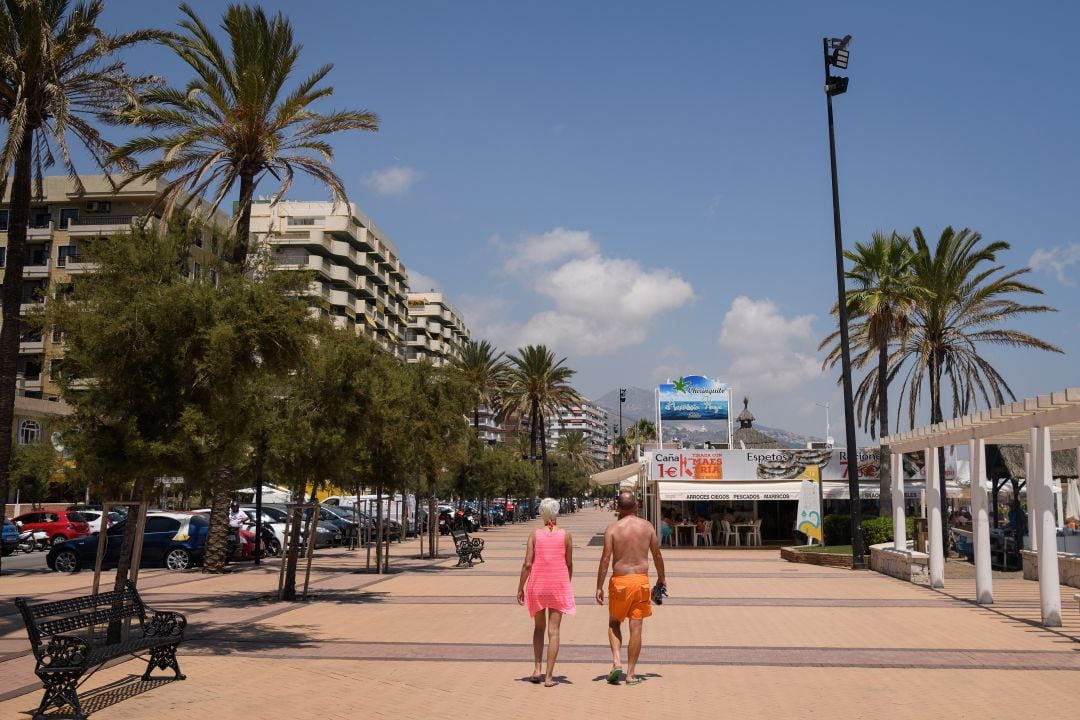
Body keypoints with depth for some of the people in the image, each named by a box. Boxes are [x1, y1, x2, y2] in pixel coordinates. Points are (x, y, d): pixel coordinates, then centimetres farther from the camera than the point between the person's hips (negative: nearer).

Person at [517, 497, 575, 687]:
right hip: (558, 586, -1)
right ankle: (549, 676, 2)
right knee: (553, 631, 3)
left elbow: (527, 564, -7)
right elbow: (569, 564, 1)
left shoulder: (535, 535, -3)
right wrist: (567, 585, 16)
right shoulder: (565, 535, -2)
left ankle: (536, 669, 11)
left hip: (537, 586, 1)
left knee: (539, 627, 19)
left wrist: (520, 587, 2)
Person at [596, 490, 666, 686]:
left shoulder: (612, 528, -7)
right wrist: (661, 578, 24)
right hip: (641, 580, 2)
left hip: (620, 581, -2)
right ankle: (631, 673, 11)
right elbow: (657, 555, 9)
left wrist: (599, 587, -4)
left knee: (614, 623, 17)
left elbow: (605, 558, -10)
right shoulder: (647, 526, 2)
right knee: (636, 628, 7)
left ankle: (616, 661, 0)